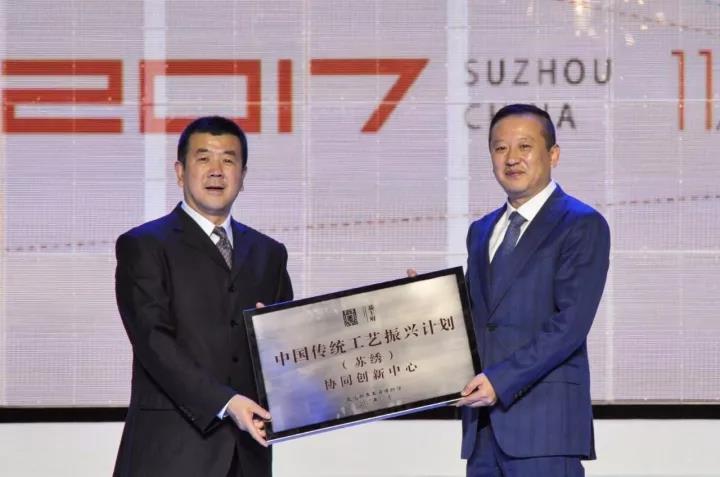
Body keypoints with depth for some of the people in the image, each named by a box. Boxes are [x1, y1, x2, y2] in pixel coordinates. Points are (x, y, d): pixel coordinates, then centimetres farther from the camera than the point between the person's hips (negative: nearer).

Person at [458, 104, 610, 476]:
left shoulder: (582, 225, -3)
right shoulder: (481, 232, 22)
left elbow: (571, 323, -12)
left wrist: (502, 379, -18)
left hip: (545, 419, -7)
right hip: (483, 424, 7)